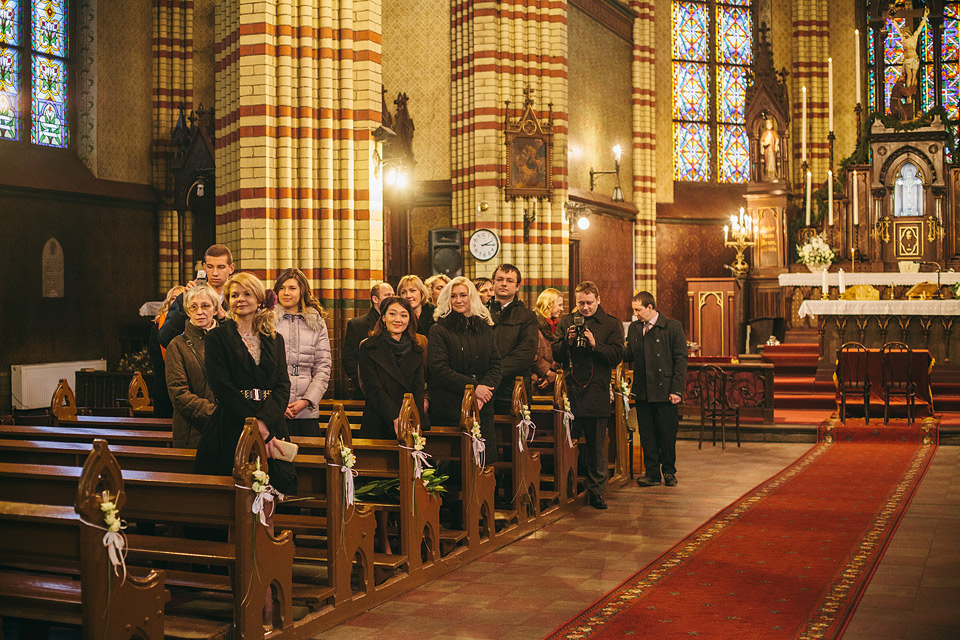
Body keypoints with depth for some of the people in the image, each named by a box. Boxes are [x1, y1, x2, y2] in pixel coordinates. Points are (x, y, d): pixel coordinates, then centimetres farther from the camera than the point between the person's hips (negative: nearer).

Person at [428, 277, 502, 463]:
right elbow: (439, 368, -8)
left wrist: (484, 390, -11)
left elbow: (496, 365, 8)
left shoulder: (485, 328, 14)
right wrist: (473, 387, -15)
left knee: (485, 460, -1)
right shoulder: (439, 330, 2)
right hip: (449, 406, -3)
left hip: (482, 407, 3)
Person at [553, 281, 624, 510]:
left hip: (597, 392, -2)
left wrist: (595, 344, -16)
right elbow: (556, 355, 8)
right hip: (570, 391, 2)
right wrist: (568, 341, -9)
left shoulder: (612, 324, 5)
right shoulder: (566, 322, 12)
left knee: (597, 445, 2)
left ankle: (596, 490, 9)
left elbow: (616, 356, -4)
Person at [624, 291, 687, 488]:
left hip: (664, 391, -4)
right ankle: (652, 473, 17)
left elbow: (680, 359, -6)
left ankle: (669, 471, 21)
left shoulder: (672, 326, -4)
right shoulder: (634, 328, 10)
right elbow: (628, 356, 9)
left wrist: (676, 390, -11)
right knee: (647, 434, 7)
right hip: (643, 391, 4)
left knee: (667, 433, 4)